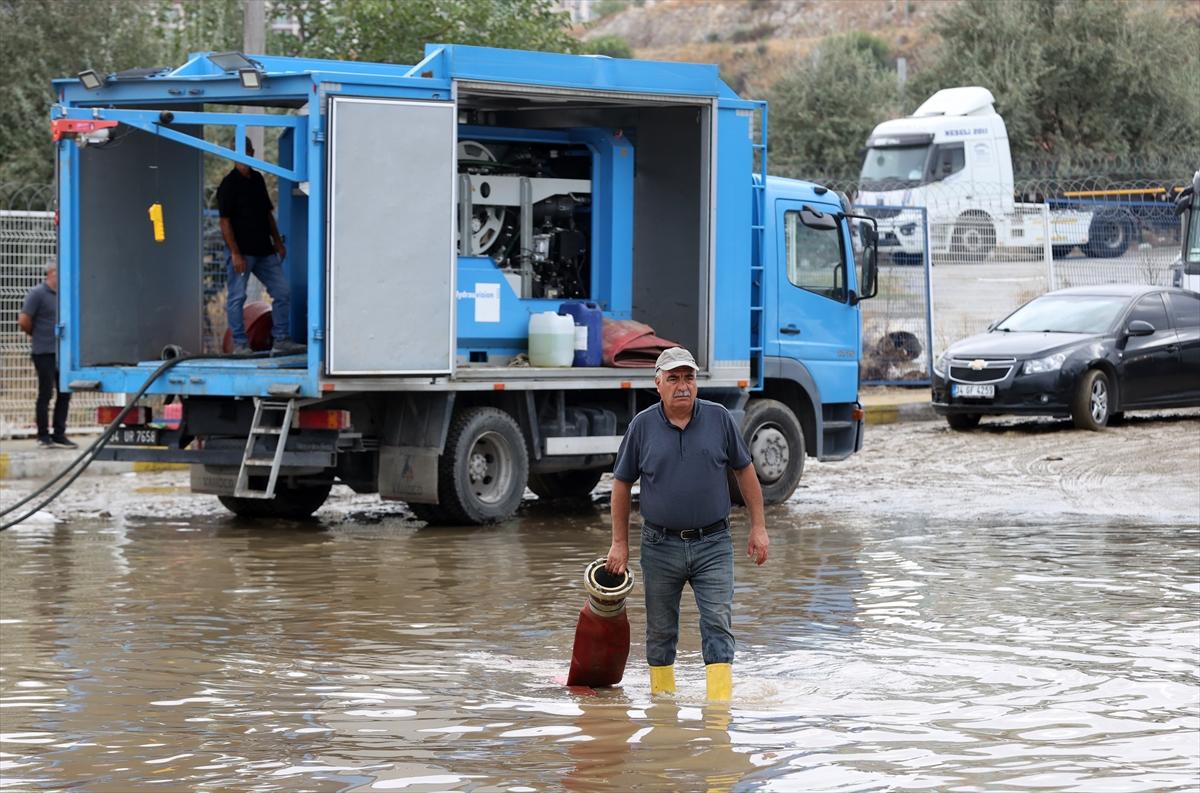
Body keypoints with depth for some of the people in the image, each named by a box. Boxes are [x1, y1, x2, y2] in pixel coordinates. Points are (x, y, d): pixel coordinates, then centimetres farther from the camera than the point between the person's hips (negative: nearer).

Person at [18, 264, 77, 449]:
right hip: (44, 352, -6)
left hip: (62, 351, 7)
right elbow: (23, 321, -11)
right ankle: (43, 437, 8)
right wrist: (37, 335, 4)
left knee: (64, 393, 6)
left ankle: (59, 435, 14)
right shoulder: (37, 293, -9)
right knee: (45, 393, 0)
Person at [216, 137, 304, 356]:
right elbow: (225, 221, -12)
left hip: (264, 251, 7)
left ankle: (282, 340, 10)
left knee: (283, 292, 5)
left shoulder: (257, 179, 13)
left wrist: (278, 242, 17)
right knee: (237, 297, -1)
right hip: (242, 252, -7)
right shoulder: (229, 184, -9)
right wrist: (235, 253, -17)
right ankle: (240, 344, 4)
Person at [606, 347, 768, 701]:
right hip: (661, 547, 1)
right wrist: (619, 542, 5)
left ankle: (720, 708, -13)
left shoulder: (719, 418, 1)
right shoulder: (642, 426, -1)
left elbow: (744, 471, 8)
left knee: (718, 625, -9)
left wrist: (758, 527, 5)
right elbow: (622, 484, 7)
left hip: (712, 544, -1)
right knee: (660, 631, 9)